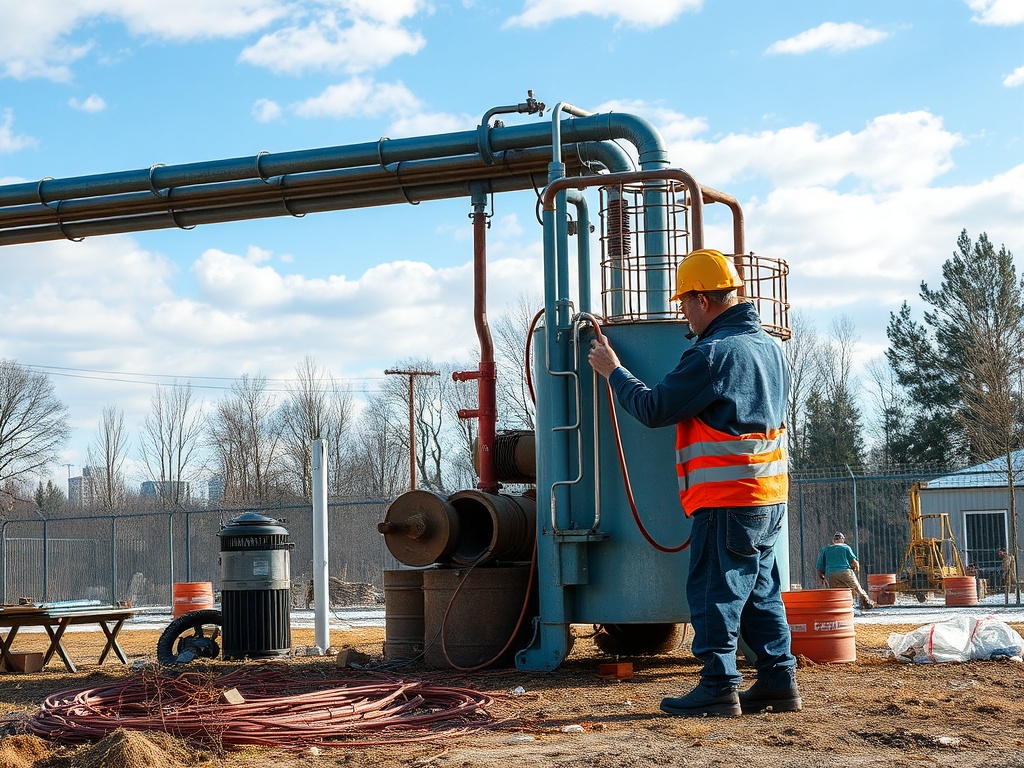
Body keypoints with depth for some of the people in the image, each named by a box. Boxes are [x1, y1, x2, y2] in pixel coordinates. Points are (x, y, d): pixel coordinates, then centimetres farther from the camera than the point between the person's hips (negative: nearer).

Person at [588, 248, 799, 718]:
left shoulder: (713, 354, -17)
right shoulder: (769, 346, 13)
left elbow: (653, 409, -14)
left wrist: (612, 371, 1)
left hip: (728, 501, -9)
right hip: (770, 498, 9)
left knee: (714, 593, -2)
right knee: (761, 593, 15)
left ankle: (719, 689, 0)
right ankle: (779, 683, 16)